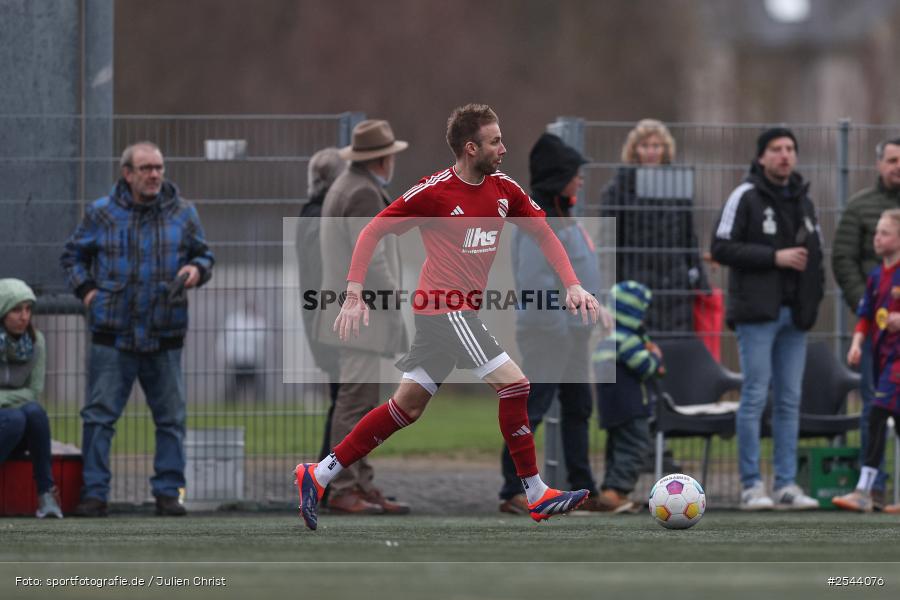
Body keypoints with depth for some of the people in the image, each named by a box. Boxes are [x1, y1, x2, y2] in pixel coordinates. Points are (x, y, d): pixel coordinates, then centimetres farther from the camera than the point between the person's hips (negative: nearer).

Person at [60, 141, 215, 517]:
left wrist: (197, 269, -4)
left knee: (171, 418, 4)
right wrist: (86, 290, 1)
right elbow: (73, 255, 15)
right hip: (112, 335, -2)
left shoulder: (182, 214, 8)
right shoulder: (101, 214, 4)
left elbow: (204, 255, 18)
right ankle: (94, 493, 1)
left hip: (164, 337, 2)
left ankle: (168, 492, 12)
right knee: (100, 416, -3)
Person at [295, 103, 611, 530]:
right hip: (446, 306, -8)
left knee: (408, 406, 11)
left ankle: (318, 477, 16)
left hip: (461, 310, 8)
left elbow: (544, 234, 13)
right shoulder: (434, 191, -13)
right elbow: (373, 231, -9)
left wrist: (573, 286, -1)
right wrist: (354, 295, -15)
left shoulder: (503, 189, 7)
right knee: (514, 383, -12)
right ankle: (538, 497, -7)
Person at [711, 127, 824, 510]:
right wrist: (774, 258, -16)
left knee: (790, 400, 6)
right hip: (757, 312, -6)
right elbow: (721, 248, -11)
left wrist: (815, 289, 6)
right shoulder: (746, 197, -5)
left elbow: (814, 251, 23)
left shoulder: (802, 200, 15)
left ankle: (786, 485, 9)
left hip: (795, 315, 6)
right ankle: (751, 485, -3)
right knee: (755, 396, -6)